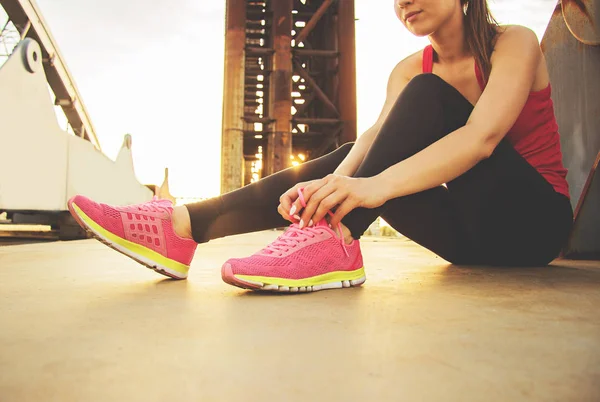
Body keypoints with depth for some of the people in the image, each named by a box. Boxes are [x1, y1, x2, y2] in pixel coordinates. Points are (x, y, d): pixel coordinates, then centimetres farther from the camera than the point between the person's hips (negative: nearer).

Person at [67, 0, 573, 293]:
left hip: (536, 219, -4)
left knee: (427, 92, -23)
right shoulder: (409, 70, 6)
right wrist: (337, 183, -35)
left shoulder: (514, 43, -8)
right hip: (475, 231, 4)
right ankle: (182, 226, -25)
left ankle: (336, 239, -41)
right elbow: (375, 137, -13)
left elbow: (482, 136, -28)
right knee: (344, 160, -15)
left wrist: (377, 185, -43)